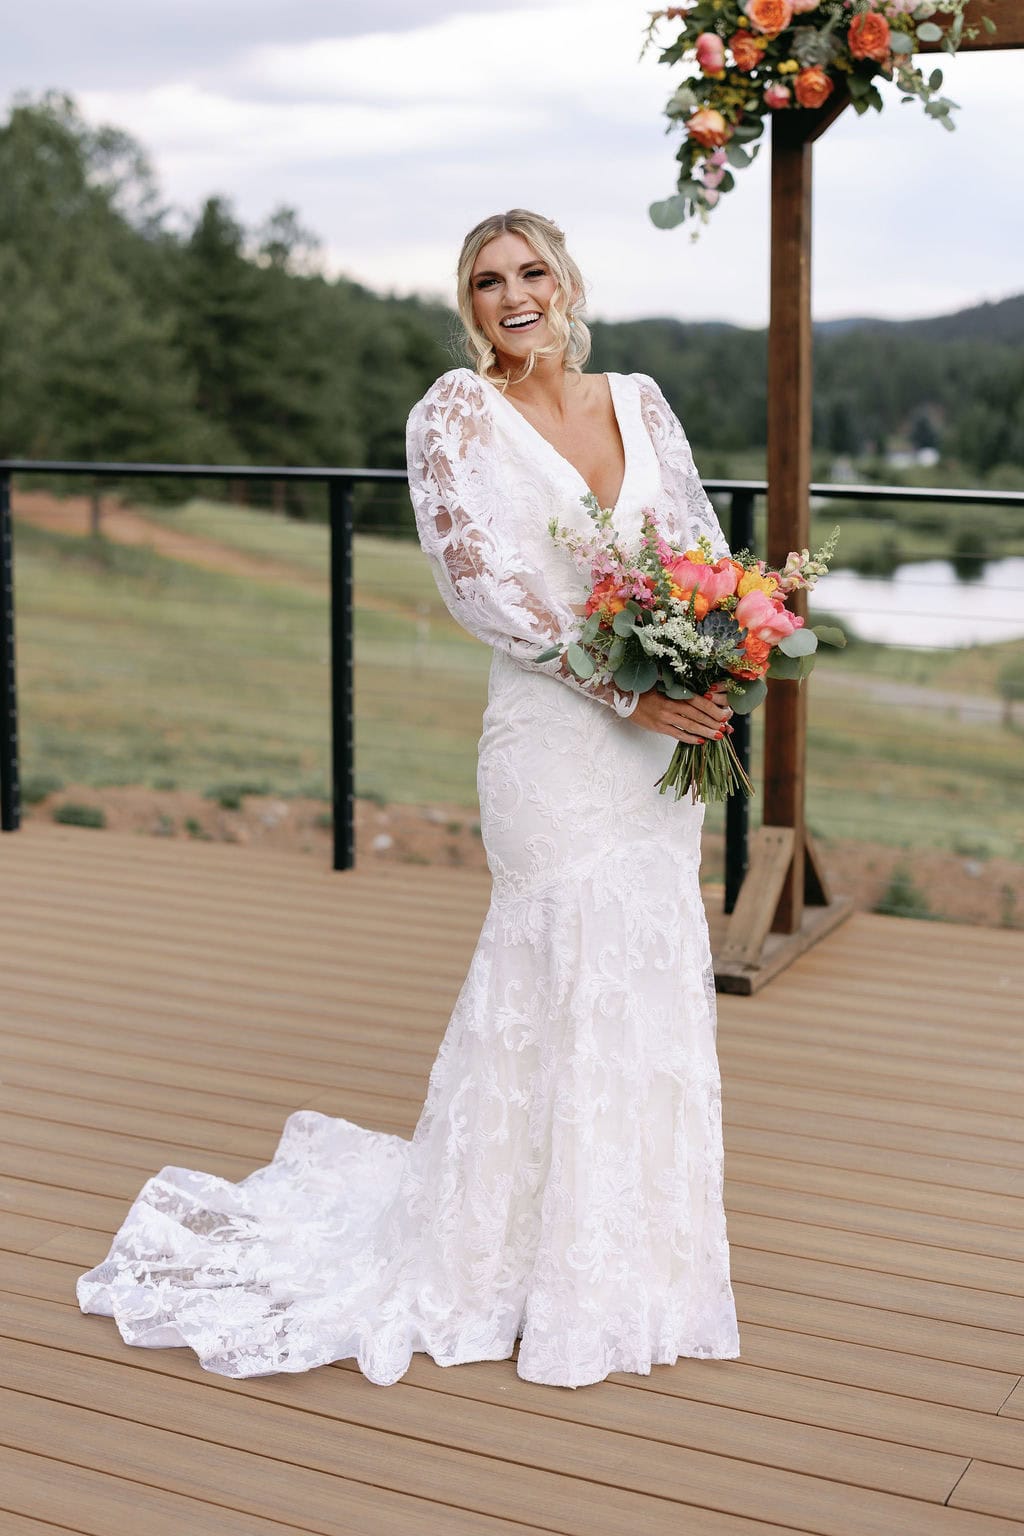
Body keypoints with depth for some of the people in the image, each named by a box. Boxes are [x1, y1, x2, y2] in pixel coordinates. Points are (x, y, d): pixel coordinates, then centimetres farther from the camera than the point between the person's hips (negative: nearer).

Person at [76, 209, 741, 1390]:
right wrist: (626, 688, -18)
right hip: (552, 736, -6)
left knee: (656, 972, 12)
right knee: (570, 977, -1)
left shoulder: (637, 401, 11)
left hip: (664, 733, 6)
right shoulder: (455, 415, -6)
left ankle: (638, 1234, 30)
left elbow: (701, 540, 13)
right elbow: (484, 584, -14)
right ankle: (572, 1276, 16)